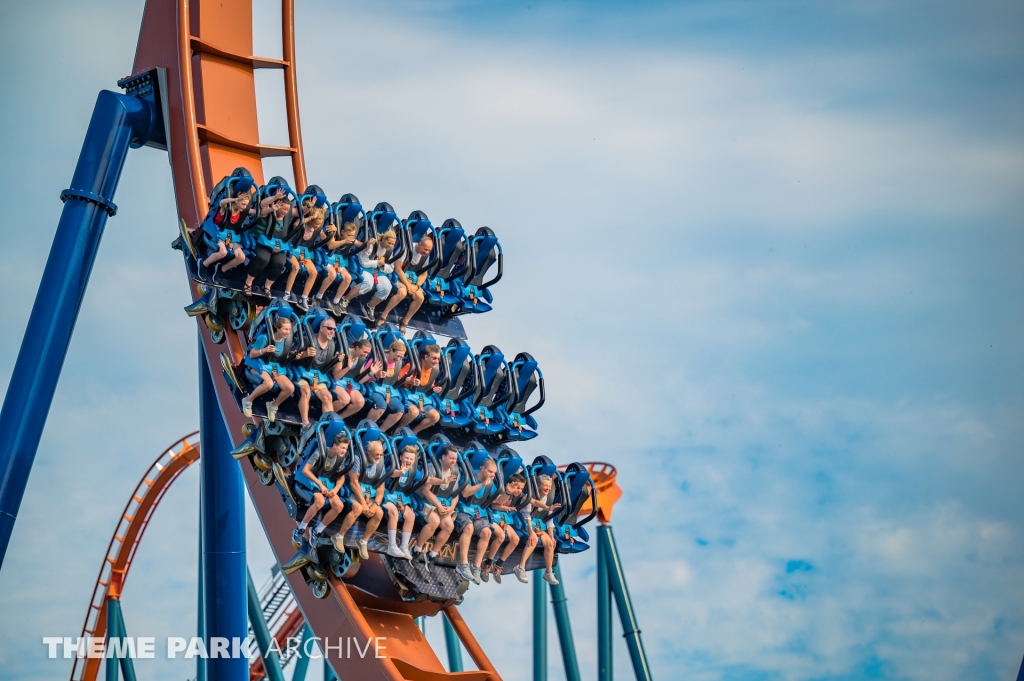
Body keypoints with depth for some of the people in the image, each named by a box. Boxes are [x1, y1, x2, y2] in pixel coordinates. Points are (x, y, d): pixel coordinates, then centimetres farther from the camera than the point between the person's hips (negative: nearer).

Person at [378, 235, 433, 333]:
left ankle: (405, 322, -1)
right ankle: (383, 316, -20)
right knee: (402, 292, -34)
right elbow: (398, 268, -19)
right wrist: (408, 285, -21)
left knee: (420, 297, -18)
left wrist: (416, 286, -13)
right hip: (398, 277, -6)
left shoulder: (426, 256, -2)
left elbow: (424, 274, 6)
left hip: (412, 280, 6)